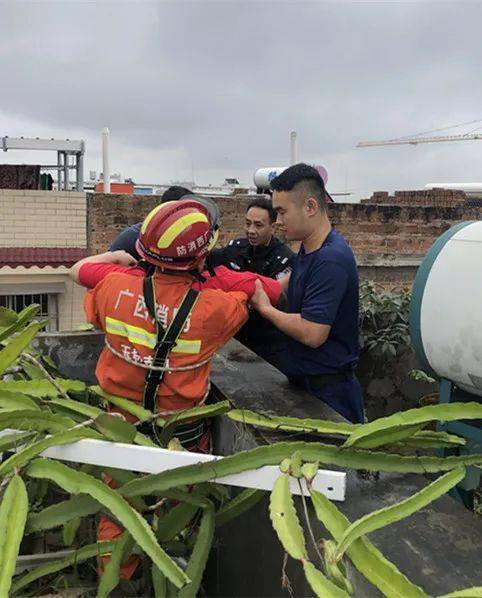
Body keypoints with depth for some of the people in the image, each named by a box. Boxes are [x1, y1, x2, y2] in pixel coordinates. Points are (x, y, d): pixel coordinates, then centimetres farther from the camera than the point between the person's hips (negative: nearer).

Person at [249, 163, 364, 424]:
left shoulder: (330, 260, -25)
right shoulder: (308, 249, 5)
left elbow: (312, 334, -30)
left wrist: (265, 308, -15)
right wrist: (259, 289, 8)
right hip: (304, 379, 9)